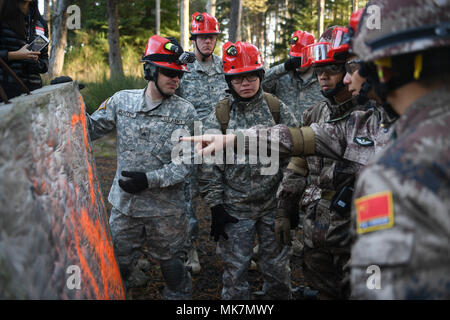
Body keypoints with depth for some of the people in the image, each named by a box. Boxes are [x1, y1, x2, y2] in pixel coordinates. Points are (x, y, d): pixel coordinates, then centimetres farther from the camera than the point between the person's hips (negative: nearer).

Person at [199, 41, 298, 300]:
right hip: (235, 209, -1)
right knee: (235, 268, 9)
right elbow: (210, 165, -2)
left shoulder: (277, 109, -1)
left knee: (277, 267, 13)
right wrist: (216, 207, -5)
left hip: (274, 204, 1)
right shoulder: (219, 116, -4)